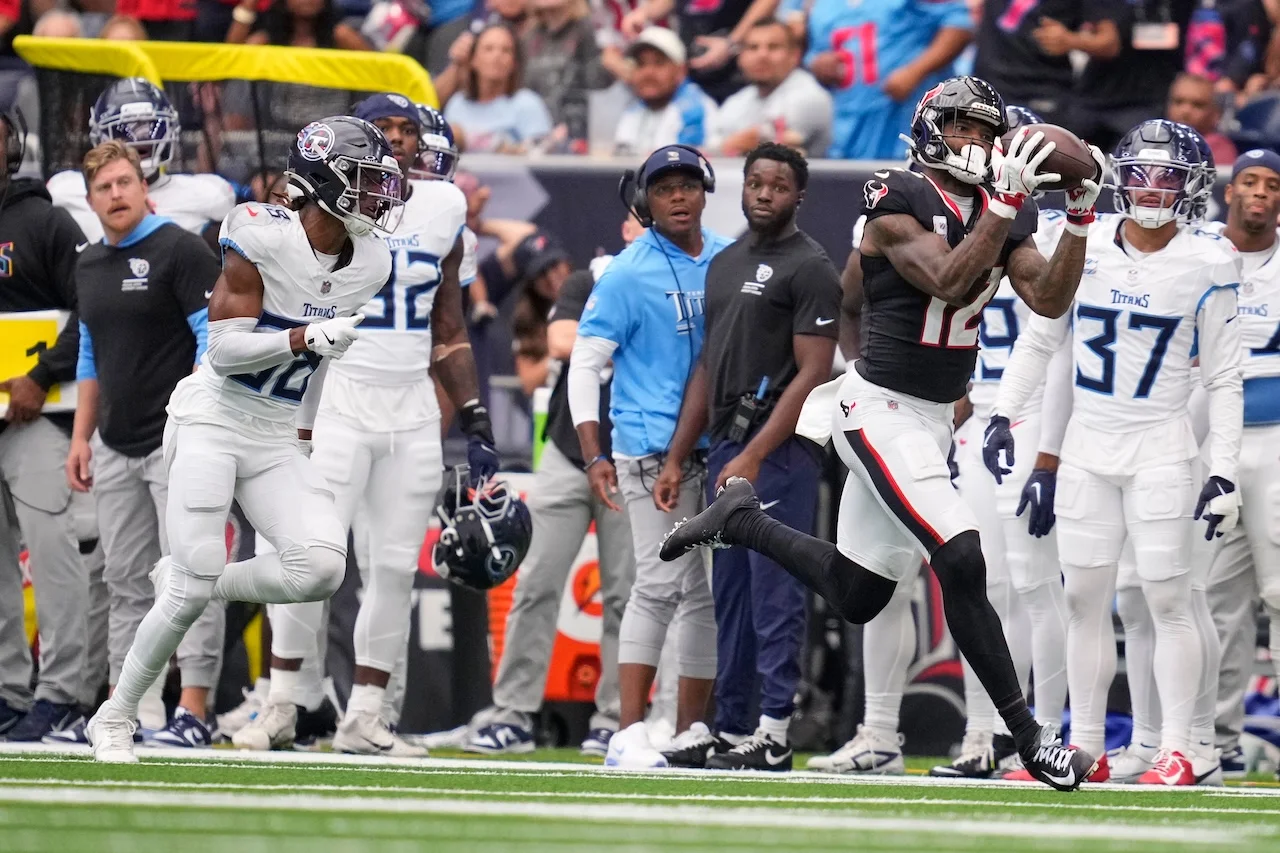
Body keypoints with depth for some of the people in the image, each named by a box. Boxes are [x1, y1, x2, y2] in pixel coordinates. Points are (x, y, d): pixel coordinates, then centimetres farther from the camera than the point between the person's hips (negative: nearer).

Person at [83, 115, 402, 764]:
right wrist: (305, 338, -30)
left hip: (278, 439, 6)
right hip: (214, 423, -6)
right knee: (190, 591, -12)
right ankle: (115, 718, 8)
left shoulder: (366, 265, 3)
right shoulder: (262, 239, -16)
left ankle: (194, 581, 10)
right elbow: (226, 350, -18)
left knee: (321, 567, -17)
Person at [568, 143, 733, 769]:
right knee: (662, 583, -14)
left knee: (711, 592, 6)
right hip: (654, 448, -6)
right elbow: (585, 365, -4)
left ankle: (690, 733, 13)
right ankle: (629, 734, -13)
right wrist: (594, 456, -13)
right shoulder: (628, 275, -4)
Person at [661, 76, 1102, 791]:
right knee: (961, 561, -19)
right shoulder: (899, 207, -13)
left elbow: (1050, 299, -2)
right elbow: (947, 281, -26)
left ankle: (742, 521, 34)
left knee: (857, 596, 13)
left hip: (933, 418, 8)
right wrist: (1007, 201, -29)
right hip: (882, 410, -8)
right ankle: (1029, 736, -13)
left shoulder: (1001, 217, 7)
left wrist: (1080, 218, -12)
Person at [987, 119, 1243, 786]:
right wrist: (1004, 414, 6)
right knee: (1084, 597, 5)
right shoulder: (1083, 246, 3)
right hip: (1087, 446, 4)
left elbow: (1224, 380, -3)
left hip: (1160, 448, -4)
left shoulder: (1206, 266, -5)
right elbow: (1039, 339, 14)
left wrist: (1223, 472, -7)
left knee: (1167, 597, -7)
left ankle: (1176, 752, -3)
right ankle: (1085, 749, 11)